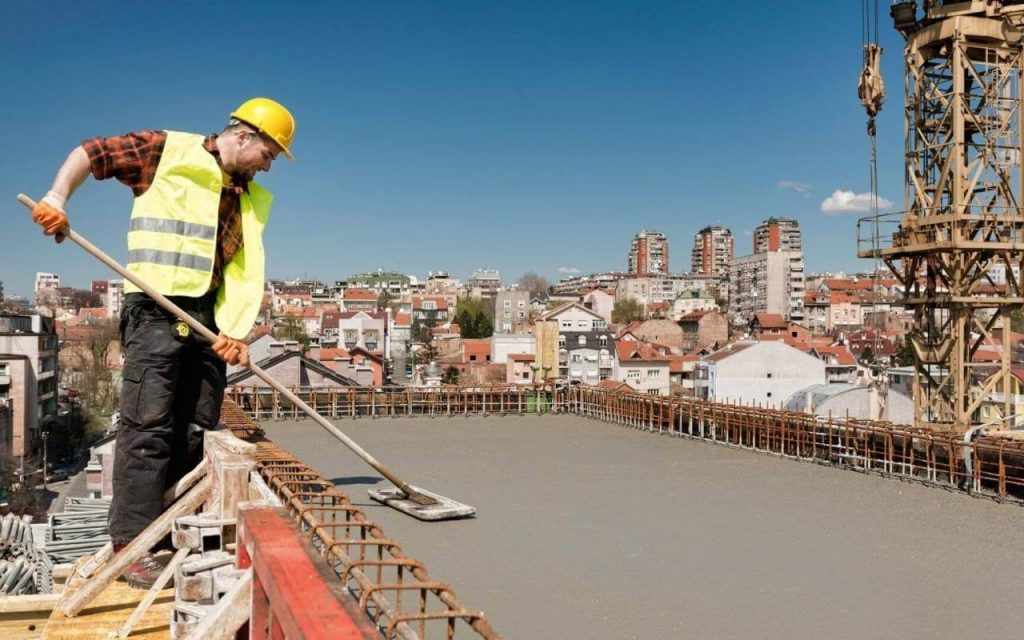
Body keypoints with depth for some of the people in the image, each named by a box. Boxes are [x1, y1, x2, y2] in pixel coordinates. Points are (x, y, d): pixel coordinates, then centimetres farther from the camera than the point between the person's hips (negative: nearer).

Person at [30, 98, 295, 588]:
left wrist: (235, 328, -8)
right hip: (156, 310, -6)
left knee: (198, 431, 8)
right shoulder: (169, 151, 1)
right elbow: (89, 153, 4)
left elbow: (247, 271, 5)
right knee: (148, 427, -9)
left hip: (209, 319, 6)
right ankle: (132, 544, -5)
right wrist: (57, 199, -11)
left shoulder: (254, 200, 14)